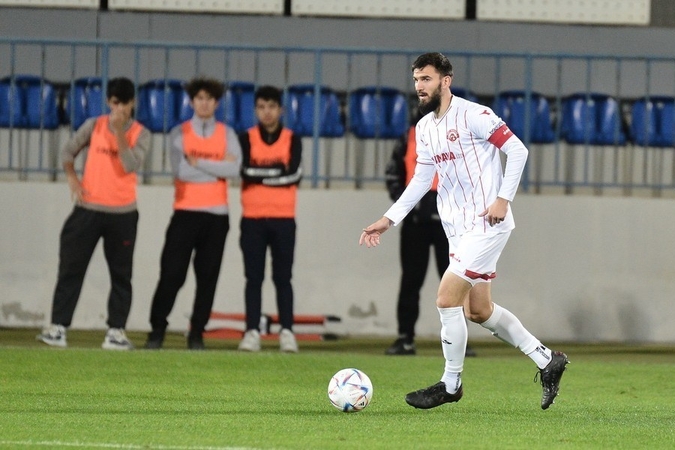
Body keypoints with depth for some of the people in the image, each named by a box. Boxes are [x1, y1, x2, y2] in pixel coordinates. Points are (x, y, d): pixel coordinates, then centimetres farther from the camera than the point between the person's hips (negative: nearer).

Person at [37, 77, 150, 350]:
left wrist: (120, 133, -20)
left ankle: (116, 330, 8)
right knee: (71, 268, -4)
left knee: (121, 274, 3)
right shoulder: (94, 126, 2)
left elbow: (131, 166, -16)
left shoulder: (140, 134, -1)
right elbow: (68, 151, 11)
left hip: (123, 214, 0)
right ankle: (58, 327, -3)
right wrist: (72, 178, -4)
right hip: (88, 209, 0)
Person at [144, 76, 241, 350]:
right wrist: (218, 168, -9)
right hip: (185, 213, -1)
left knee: (207, 276, 2)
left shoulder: (227, 134, 7)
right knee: (171, 274, -5)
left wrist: (198, 163, -12)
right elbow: (181, 170, -12)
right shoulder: (180, 133, 4)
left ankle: (197, 333, 8)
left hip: (216, 214, 1)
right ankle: (157, 329, 3)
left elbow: (234, 170, -9)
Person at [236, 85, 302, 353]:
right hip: (253, 219, 0)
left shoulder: (292, 140, 6)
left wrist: (261, 173, -7)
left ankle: (287, 332, 1)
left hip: (283, 219, 0)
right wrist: (278, 170, -9)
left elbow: (293, 174, -9)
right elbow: (246, 171, -11)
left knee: (282, 277, 1)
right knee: (254, 277, -1)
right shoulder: (246, 139, 5)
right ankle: (252, 332, -1)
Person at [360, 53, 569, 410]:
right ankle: (546, 360, 24)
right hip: (459, 229, 9)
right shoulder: (424, 128, 10)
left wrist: (503, 199, -20)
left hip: (486, 225, -9)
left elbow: (517, 150, -14)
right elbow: (421, 180, 18)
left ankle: (451, 384, 2)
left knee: (447, 298, -11)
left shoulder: (472, 115, -14)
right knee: (479, 310, 12)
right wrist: (388, 220, 12)